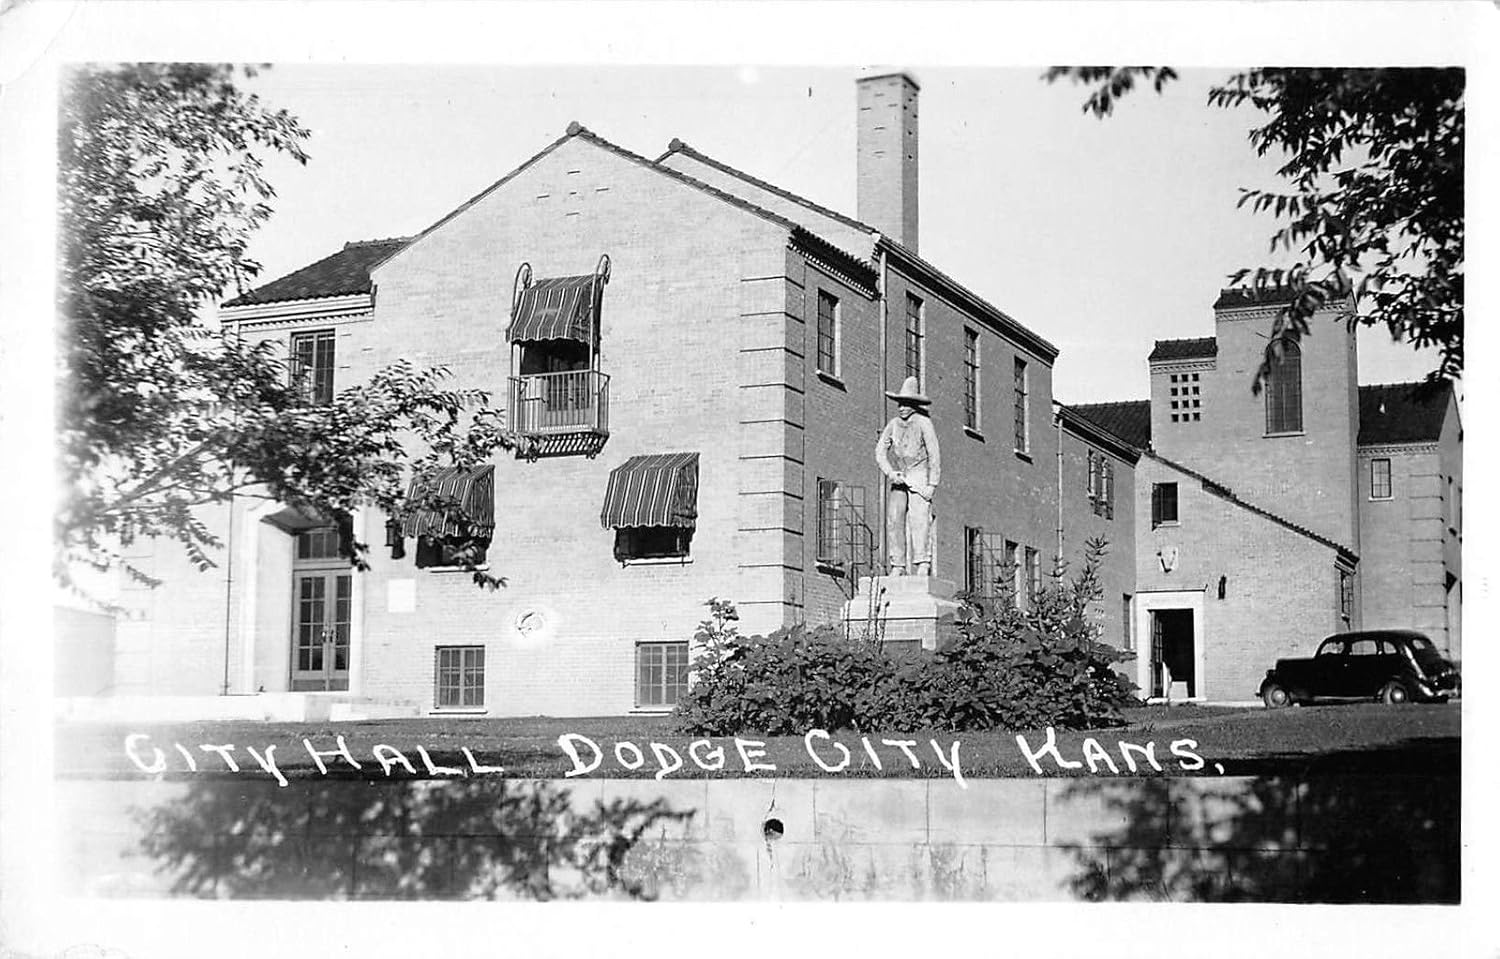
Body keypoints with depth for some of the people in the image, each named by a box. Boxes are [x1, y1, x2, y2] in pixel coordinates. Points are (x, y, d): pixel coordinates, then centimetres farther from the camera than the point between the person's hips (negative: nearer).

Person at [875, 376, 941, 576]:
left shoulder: (923, 423, -7)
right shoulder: (893, 424, 7)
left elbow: (934, 456, -7)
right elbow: (880, 452, 9)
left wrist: (932, 485, -12)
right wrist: (890, 473, -7)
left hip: (919, 478, -5)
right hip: (898, 479, 5)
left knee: (919, 520, -16)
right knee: (894, 520, -6)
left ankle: (923, 564, -19)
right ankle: (898, 565, -6)